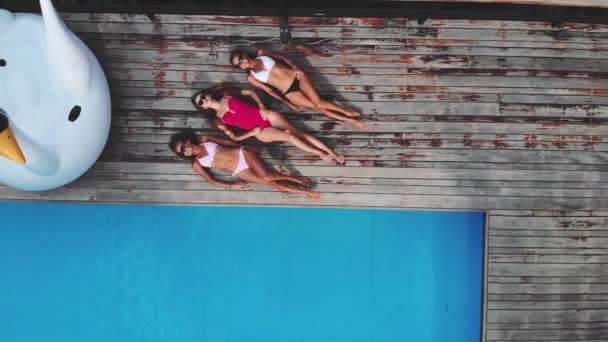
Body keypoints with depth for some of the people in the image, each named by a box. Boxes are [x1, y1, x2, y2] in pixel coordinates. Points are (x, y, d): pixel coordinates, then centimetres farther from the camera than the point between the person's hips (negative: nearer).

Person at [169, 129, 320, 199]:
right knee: (271, 183, -14)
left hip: (241, 154, 0)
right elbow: (210, 179, 5)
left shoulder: (204, 139, 7)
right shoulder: (196, 164, 5)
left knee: (267, 176, -24)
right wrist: (231, 185, -2)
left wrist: (247, 148, 12)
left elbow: (227, 141, 13)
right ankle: (305, 192, -7)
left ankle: (299, 179, -4)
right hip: (239, 172, 0)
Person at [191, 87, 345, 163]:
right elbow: (234, 137, 3)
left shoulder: (226, 96, 7)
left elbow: (250, 92, 14)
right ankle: (320, 153, -8)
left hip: (264, 115, 3)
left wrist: (262, 106, 0)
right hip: (259, 131, -3)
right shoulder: (218, 120, 2)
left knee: (297, 132, -9)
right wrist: (252, 133, -9)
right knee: (289, 137, -22)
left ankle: (331, 152, -6)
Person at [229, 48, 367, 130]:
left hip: (296, 77, 1)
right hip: (289, 92, -1)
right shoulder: (251, 77, 1)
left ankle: (350, 112, -6)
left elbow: (282, 57, 14)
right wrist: (287, 104, 0)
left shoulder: (261, 54, 7)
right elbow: (269, 90, 0)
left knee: (319, 102, -15)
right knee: (318, 107, -8)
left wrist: (295, 67, -1)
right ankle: (351, 120, -4)